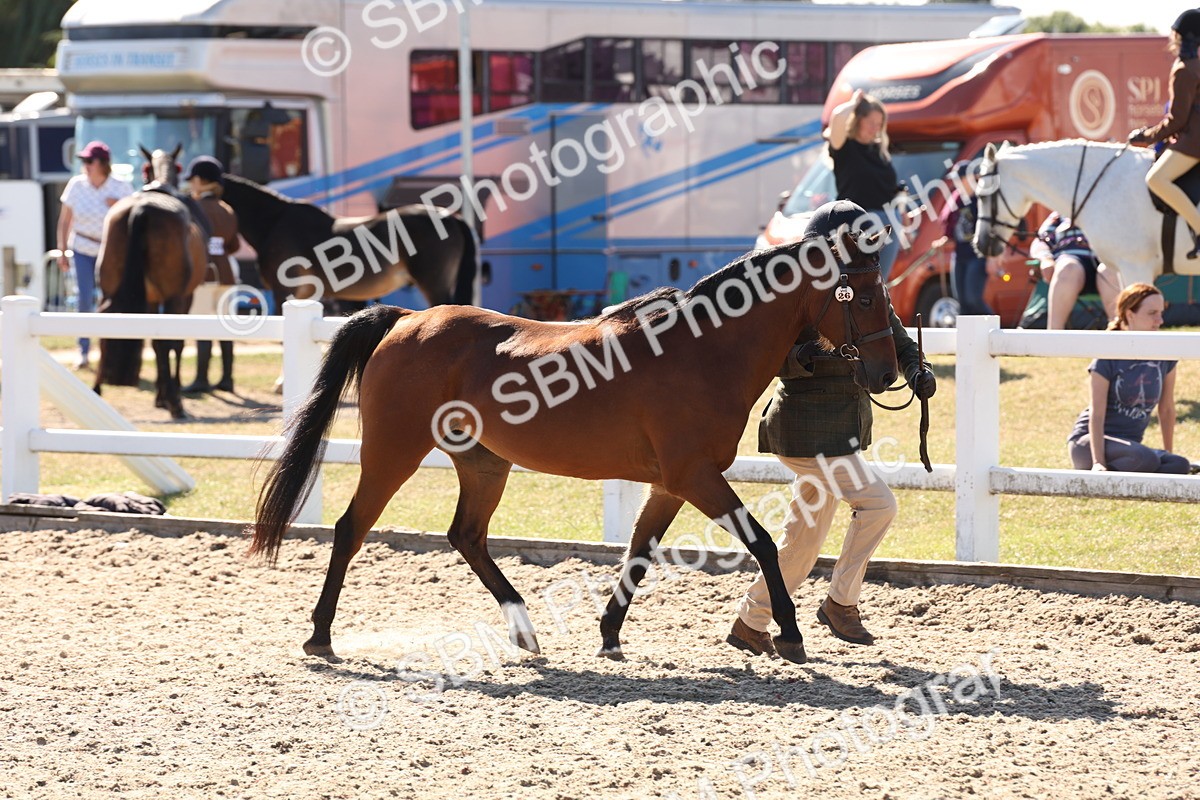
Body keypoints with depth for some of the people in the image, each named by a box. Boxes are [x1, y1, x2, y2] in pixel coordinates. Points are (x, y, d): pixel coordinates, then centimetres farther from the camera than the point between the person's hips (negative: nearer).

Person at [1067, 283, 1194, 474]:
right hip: (1087, 443, -7)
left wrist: (1168, 454, 13)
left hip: (1128, 446, 7)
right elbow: (1097, 414, -16)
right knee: (1146, 459, -37)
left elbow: (1167, 409, 12)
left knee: (1180, 466, -24)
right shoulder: (1107, 359, -11)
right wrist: (1098, 462, -27)